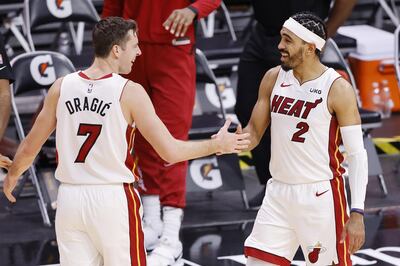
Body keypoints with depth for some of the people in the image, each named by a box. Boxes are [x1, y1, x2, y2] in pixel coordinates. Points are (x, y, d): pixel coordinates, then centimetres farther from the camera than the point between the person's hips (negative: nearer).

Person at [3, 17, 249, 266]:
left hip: (69, 198, 4)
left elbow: (30, 147, 11)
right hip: (113, 198, -4)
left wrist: (12, 175, 31)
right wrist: (217, 145, 4)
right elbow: (171, 152, -11)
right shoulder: (130, 92, -10)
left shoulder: (62, 87, 2)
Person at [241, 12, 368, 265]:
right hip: (279, 194, 5)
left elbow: (357, 154, -12)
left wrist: (357, 213, -19)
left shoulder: (338, 89, -12)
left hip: (320, 195, -5)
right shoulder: (274, 78, 4)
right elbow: (254, 133, 11)